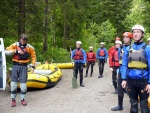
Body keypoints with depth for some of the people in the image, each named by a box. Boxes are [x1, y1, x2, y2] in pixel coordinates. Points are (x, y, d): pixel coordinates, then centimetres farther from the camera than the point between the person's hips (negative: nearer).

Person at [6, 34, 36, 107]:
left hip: (24, 66, 0)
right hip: (15, 65, 0)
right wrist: (16, 51, -20)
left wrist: (33, 65, 3)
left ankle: (22, 99, 18)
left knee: (23, 83, 3)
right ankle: (13, 99, 12)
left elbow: (33, 55, 10)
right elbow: (7, 50, -10)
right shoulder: (15, 45, -1)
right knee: (13, 83, -1)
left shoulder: (29, 47, 0)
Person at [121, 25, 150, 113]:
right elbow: (124, 65, 7)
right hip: (131, 80, 3)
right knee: (133, 103, 15)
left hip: (143, 80, -3)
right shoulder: (128, 49, 5)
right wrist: (124, 79, 1)